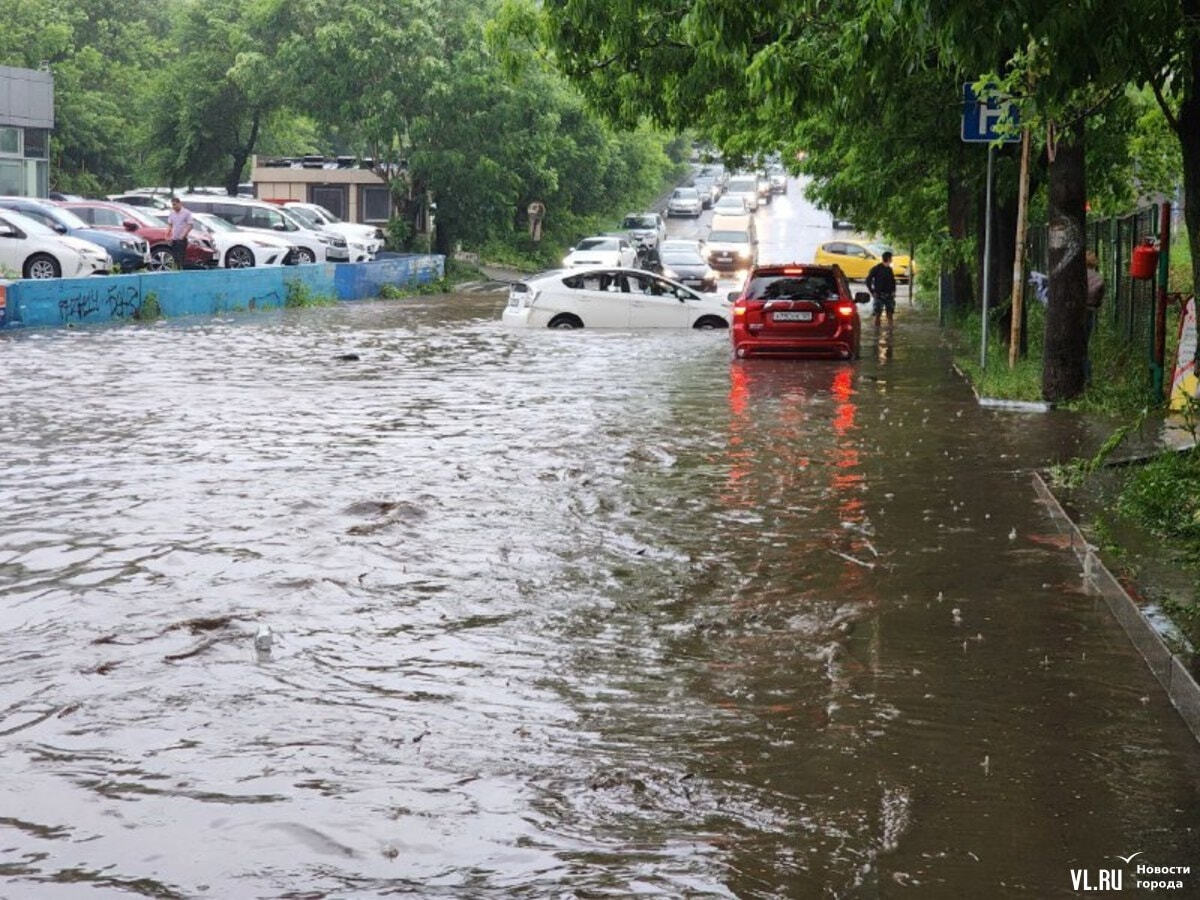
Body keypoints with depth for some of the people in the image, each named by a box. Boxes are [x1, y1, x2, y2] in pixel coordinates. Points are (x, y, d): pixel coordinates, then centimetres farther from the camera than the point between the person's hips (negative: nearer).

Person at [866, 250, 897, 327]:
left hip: (889, 295, 5)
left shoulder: (889, 269, 10)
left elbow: (893, 281, 23)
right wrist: (872, 292, -10)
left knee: (890, 313, 4)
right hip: (879, 295, -5)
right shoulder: (876, 268, -8)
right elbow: (868, 280, -7)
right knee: (878, 314, -4)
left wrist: (893, 291, 9)